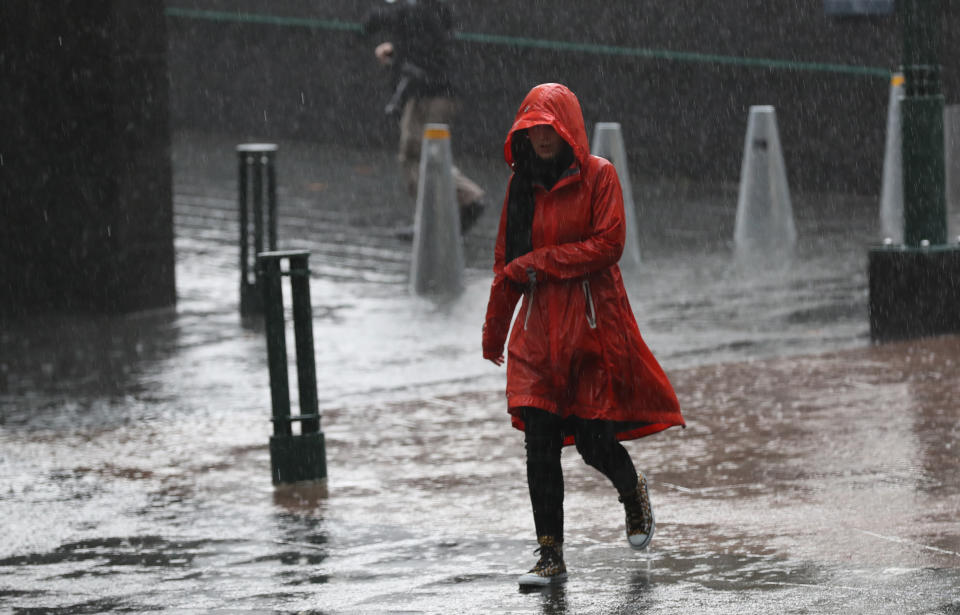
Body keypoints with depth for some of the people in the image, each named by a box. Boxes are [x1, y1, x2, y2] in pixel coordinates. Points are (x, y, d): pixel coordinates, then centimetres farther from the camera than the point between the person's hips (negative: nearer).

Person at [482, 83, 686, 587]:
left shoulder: (597, 176, -4)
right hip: (539, 328, 4)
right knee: (540, 445, -6)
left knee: (594, 443, -4)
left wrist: (540, 261, -14)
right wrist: (494, 330, 22)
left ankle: (633, 491, 32)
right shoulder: (522, 183, 11)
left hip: (595, 323, -4)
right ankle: (551, 559, -2)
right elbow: (506, 260, 18)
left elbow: (608, 244, -13)